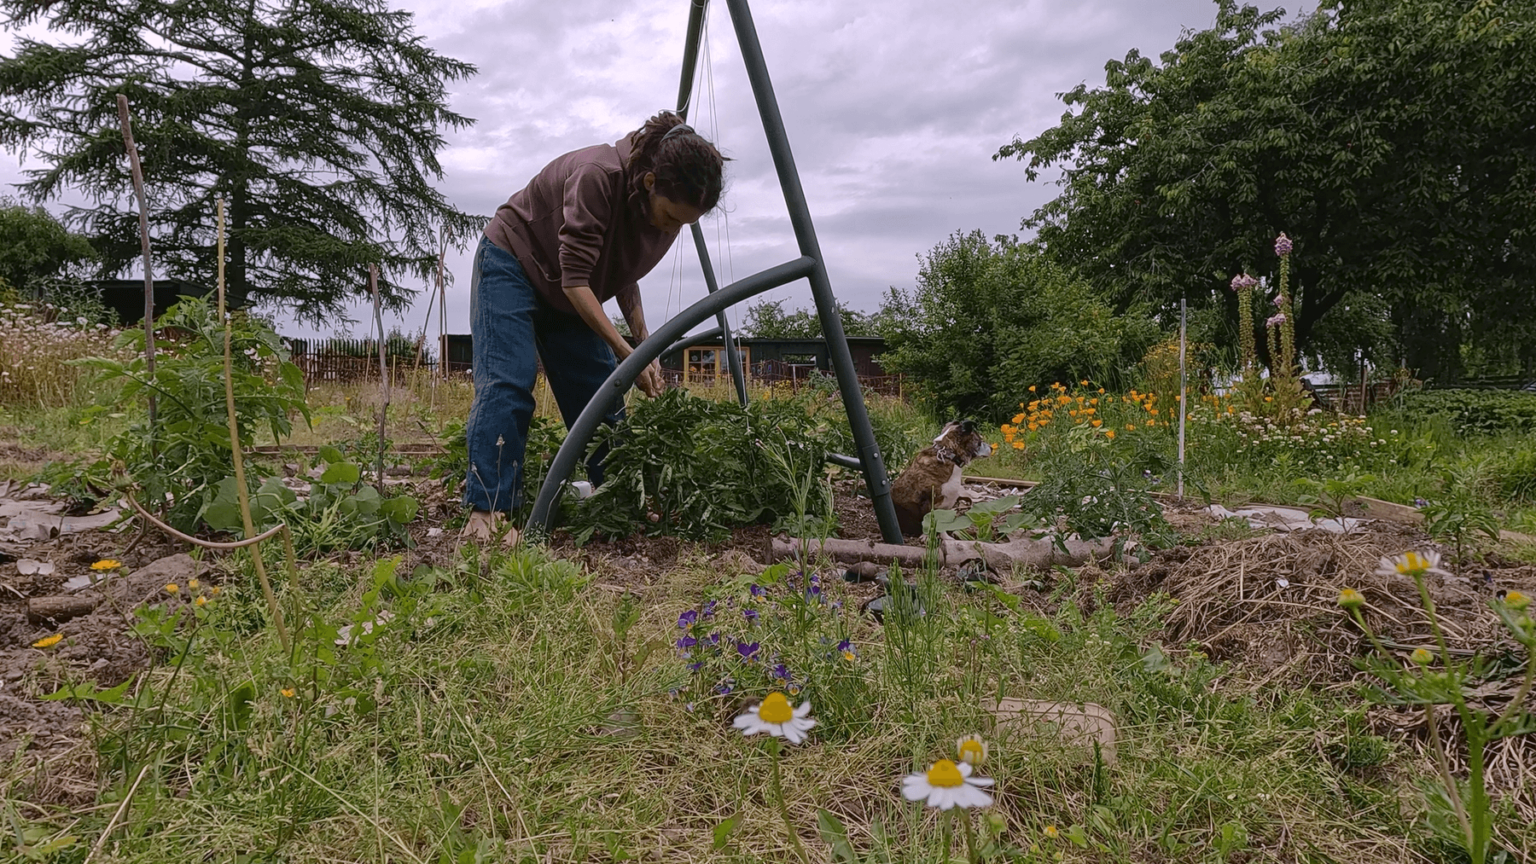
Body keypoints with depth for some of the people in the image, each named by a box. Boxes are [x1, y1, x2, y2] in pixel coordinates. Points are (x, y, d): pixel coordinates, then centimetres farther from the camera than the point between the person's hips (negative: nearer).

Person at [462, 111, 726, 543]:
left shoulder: (668, 210, -12)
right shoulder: (599, 176, -34)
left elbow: (624, 272, 3)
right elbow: (575, 278, -33)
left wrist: (645, 345, -8)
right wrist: (625, 352, -34)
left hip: (568, 294, 7)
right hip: (512, 262, -6)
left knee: (602, 393, 1)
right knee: (507, 382, -20)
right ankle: (485, 510, -21)